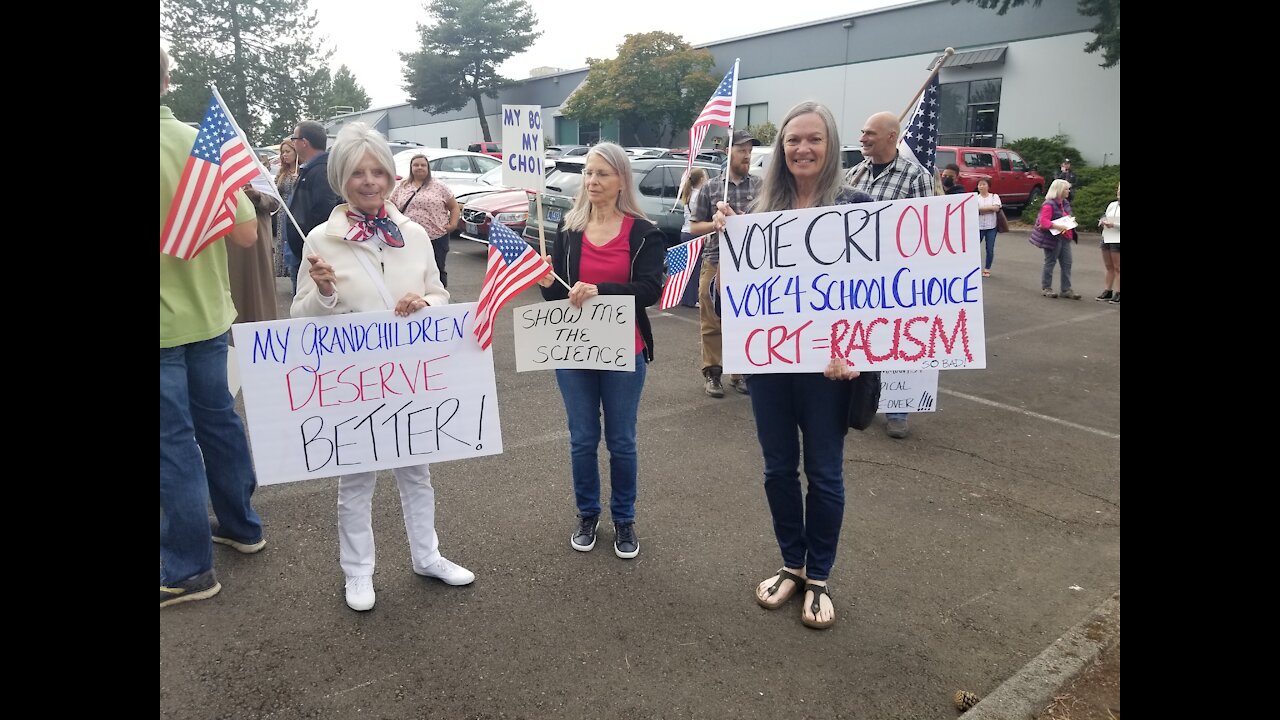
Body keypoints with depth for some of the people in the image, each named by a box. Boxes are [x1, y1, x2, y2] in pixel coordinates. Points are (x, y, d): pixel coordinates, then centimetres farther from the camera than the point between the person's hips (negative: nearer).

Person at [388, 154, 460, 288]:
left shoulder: (439, 187, 4)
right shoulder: (401, 187, 11)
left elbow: (454, 207, 8)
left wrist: (453, 224, -5)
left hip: (437, 238, -2)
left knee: (437, 271, 5)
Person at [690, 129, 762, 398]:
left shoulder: (760, 186, 7)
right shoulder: (710, 189, 7)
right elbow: (694, 227, 9)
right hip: (715, 263, 0)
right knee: (712, 322, 2)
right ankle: (711, 373, 13)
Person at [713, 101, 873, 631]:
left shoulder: (855, 205, -6)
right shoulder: (762, 208, 5)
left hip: (825, 362, -3)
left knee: (823, 471, 10)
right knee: (778, 467, 14)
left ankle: (819, 577, 28)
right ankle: (791, 565, 34)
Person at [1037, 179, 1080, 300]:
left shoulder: (1065, 203, 13)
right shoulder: (1049, 204, -15)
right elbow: (1043, 221, -22)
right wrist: (1057, 226, -31)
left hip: (1065, 237, 8)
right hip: (1053, 237, -8)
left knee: (1067, 263, 6)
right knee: (1050, 262, 2)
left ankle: (1066, 289, 12)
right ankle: (1046, 288, 13)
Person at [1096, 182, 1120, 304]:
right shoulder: (1112, 205, 13)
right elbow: (1105, 218, 18)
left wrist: (1113, 225, -23)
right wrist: (1102, 222, -2)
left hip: (1117, 240, -6)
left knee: (1117, 268, -2)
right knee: (1109, 267, 10)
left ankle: (1117, 293, 2)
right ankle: (1108, 291, 15)